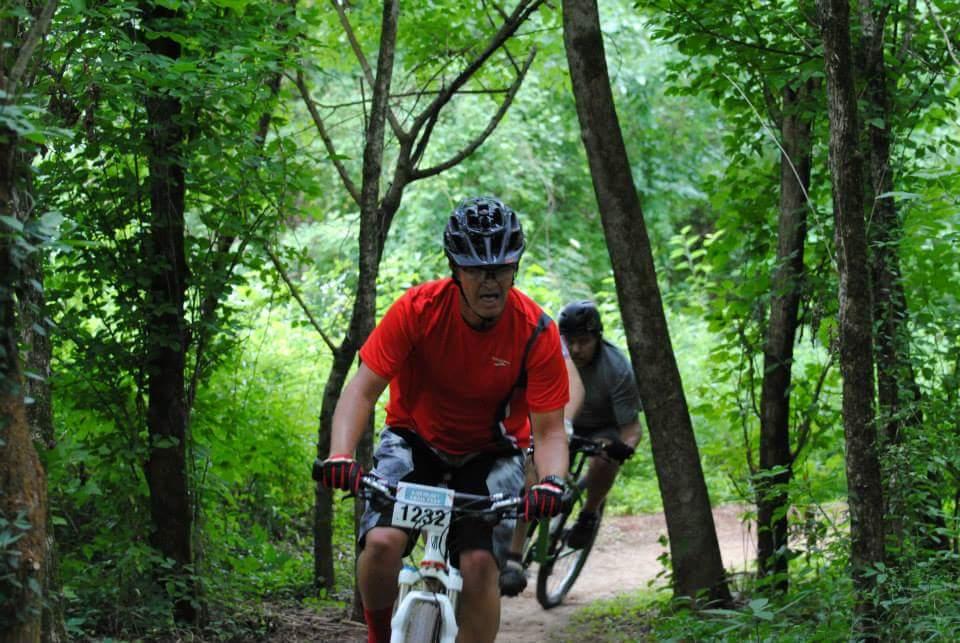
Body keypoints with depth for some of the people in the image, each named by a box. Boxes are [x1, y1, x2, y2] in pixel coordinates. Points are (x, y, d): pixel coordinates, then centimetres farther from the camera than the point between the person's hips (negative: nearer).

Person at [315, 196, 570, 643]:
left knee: (480, 564, -20)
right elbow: (363, 390, -22)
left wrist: (551, 482, -39)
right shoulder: (417, 309, -21)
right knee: (382, 542, -23)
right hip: (416, 439, 0)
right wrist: (340, 456, -39)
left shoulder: (537, 333, -20)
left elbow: (550, 430, -18)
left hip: (490, 452, 0)